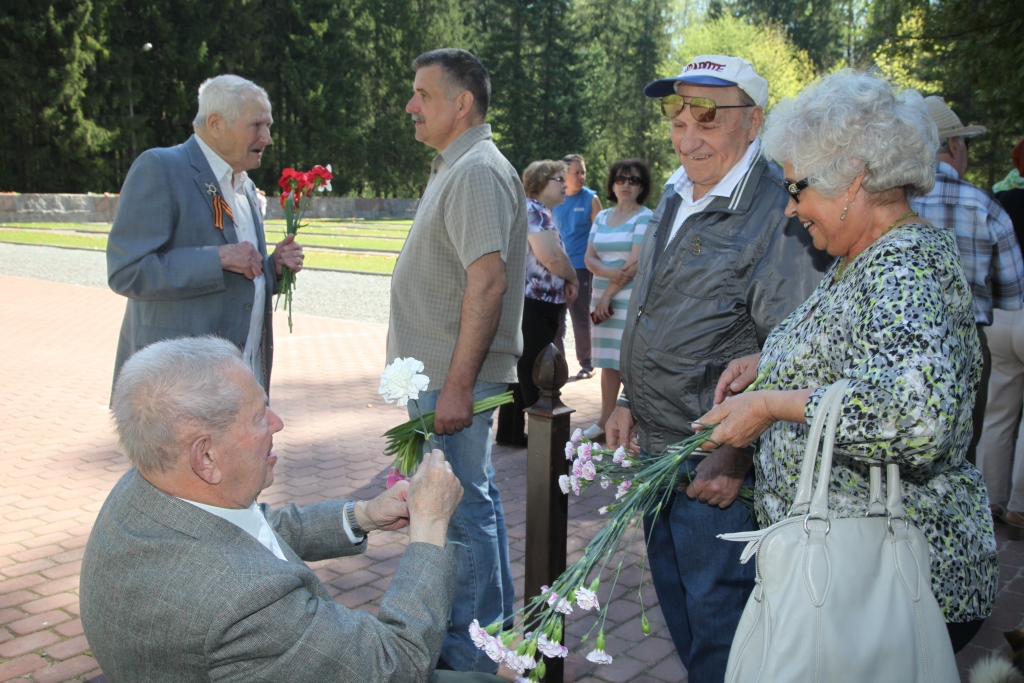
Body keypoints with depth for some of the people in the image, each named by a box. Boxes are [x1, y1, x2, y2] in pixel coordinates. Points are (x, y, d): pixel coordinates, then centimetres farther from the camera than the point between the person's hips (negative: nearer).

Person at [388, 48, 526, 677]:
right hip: (443, 374, 11)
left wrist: (457, 386, -26)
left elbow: (487, 281, -24)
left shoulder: (478, 171, -15)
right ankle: (495, 630, 33)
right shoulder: (456, 167, 17)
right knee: (473, 499, 18)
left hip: (455, 378, -11)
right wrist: (450, 383, 18)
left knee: (461, 508, -2)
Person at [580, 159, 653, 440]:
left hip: (632, 298, -6)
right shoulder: (602, 217, 16)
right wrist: (609, 272, -12)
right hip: (603, 297, 6)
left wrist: (609, 293, -9)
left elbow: (635, 263, -11)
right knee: (608, 360, 9)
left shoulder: (645, 217, -3)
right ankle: (605, 420, 16)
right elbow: (589, 258, 9)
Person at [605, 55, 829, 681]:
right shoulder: (677, 200, 11)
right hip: (658, 452, 8)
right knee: (676, 604, 22)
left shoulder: (778, 212, -16)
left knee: (717, 620, 5)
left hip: (718, 463, -8)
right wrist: (630, 401, 13)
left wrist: (736, 452, -22)